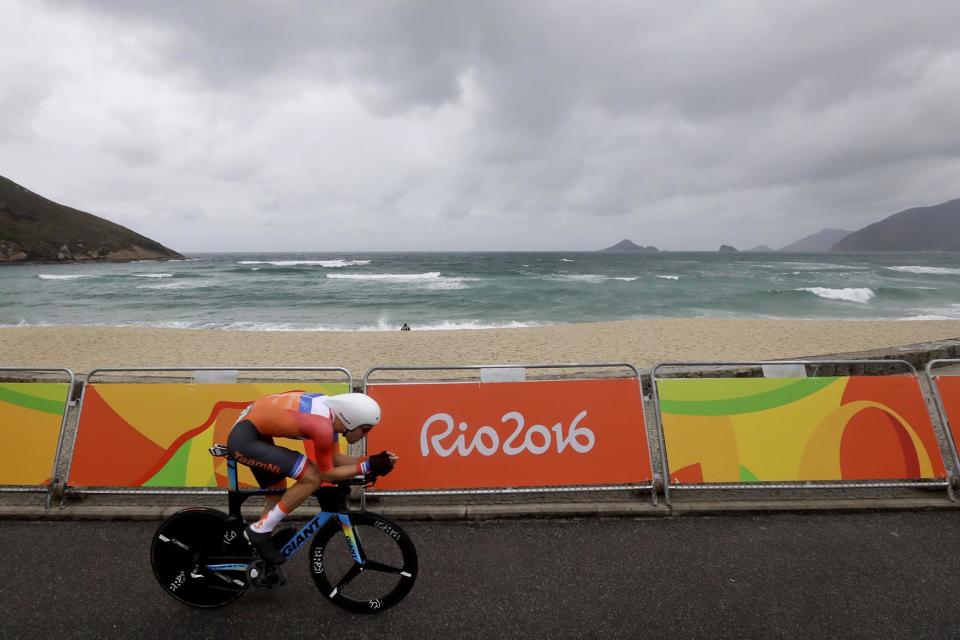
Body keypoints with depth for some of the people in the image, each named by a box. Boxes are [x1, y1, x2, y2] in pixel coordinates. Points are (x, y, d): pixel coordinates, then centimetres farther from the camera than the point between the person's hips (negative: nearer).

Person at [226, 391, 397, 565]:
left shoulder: (331, 411, 0)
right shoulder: (323, 427, -27)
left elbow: (336, 459, 9)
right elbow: (327, 474, -13)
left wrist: (371, 459, -1)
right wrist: (368, 466, -13)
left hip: (250, 433, 10)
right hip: (244, 440, -10)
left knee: (277, 495, 18)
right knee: (312, 478, -15)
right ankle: (259, 531, -2)